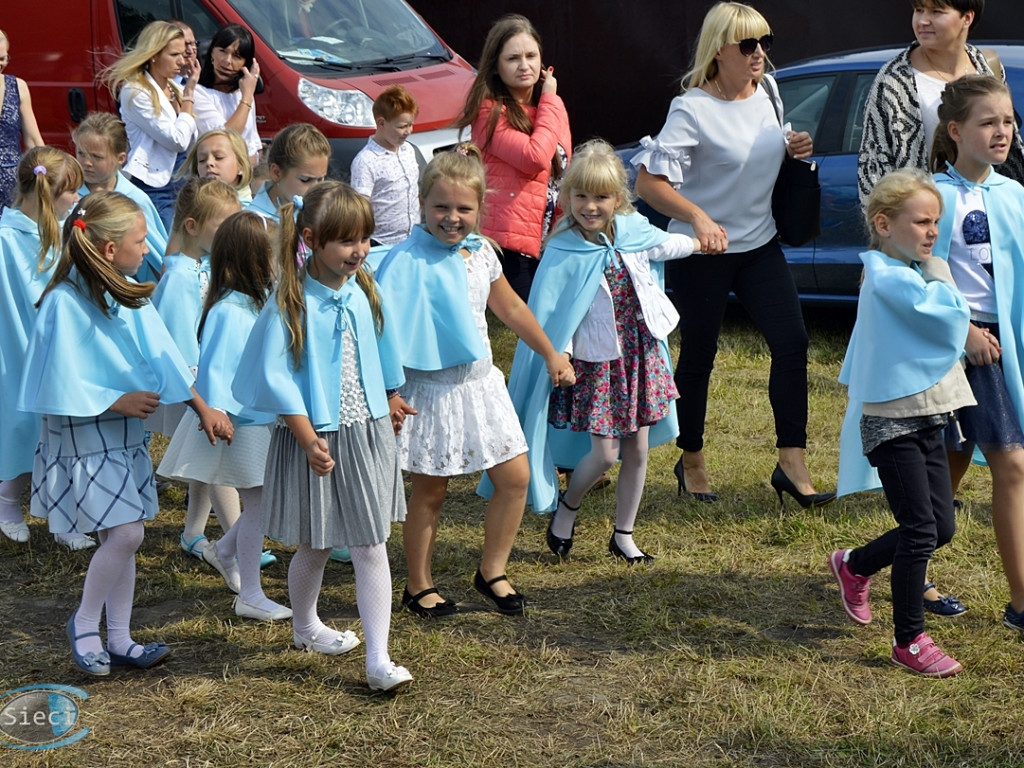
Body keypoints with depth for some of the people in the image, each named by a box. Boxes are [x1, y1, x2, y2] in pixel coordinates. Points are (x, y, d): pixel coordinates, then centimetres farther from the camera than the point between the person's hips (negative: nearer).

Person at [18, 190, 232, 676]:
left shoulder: (127, 293, 2)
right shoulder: (64, 304, -20)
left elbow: (161, 353, 6)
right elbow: (60, 386, -19)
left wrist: (203, 407, 4)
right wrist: (117, 401, -16)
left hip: (125, 434, 7)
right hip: (83, 439, -7)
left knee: (123, 537, 11)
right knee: (124, 533, -13)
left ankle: (118, 640, 21)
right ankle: (84, 625, 8)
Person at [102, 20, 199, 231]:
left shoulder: (173, 89, 14)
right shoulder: (136, 92, -11)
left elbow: (191, 142, 9)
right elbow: (178, 140, -16)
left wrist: (188, 92, 5)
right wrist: (189, 96, -6)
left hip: (171, 185, 8)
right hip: (150, 187, -8)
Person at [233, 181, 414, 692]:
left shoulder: (365, 291, 1)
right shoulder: (291, 304, -16)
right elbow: (275, 377, -16)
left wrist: (391, 404, 26)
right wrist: (309, 439, -19)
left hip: (368, 436, 4)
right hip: (316, 438, -4)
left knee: (371, 547, 0)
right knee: (315, 548, 13)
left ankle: (379, 659, 1)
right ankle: (304, 626, 40)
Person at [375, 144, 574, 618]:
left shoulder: (481, 253, 3)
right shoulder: (407, 261, -16)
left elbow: (510, 307, 18)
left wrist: (551, 355, 23)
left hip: (480, 382, 6)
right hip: (432, 389, -6)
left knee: (515, 477, 4)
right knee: (430, 491, 5)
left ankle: (492, 571, 21)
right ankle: (419, 586, 21)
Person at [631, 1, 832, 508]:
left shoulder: (767, 93, 3)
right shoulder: (692, 109, -17)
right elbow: (648, 181, -22)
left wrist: (793, 148, -1)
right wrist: (698, 217, -36)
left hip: (759, 245, 6)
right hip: (701, 255, -6)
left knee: (792, 342, -6)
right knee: (698, 357, 6)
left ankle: (792, 465, -1)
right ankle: (691, 463, 25)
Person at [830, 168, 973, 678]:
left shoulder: (905, 273, 14)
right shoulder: (887, 277, -18)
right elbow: (951, 316, -20)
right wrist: (936, 269, -9)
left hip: (924, 419, 10)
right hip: (892, 422, -9)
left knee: (942, 527, 11)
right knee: (920, 531, -6)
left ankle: (855, 565, 34)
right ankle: (910, 642, 5)